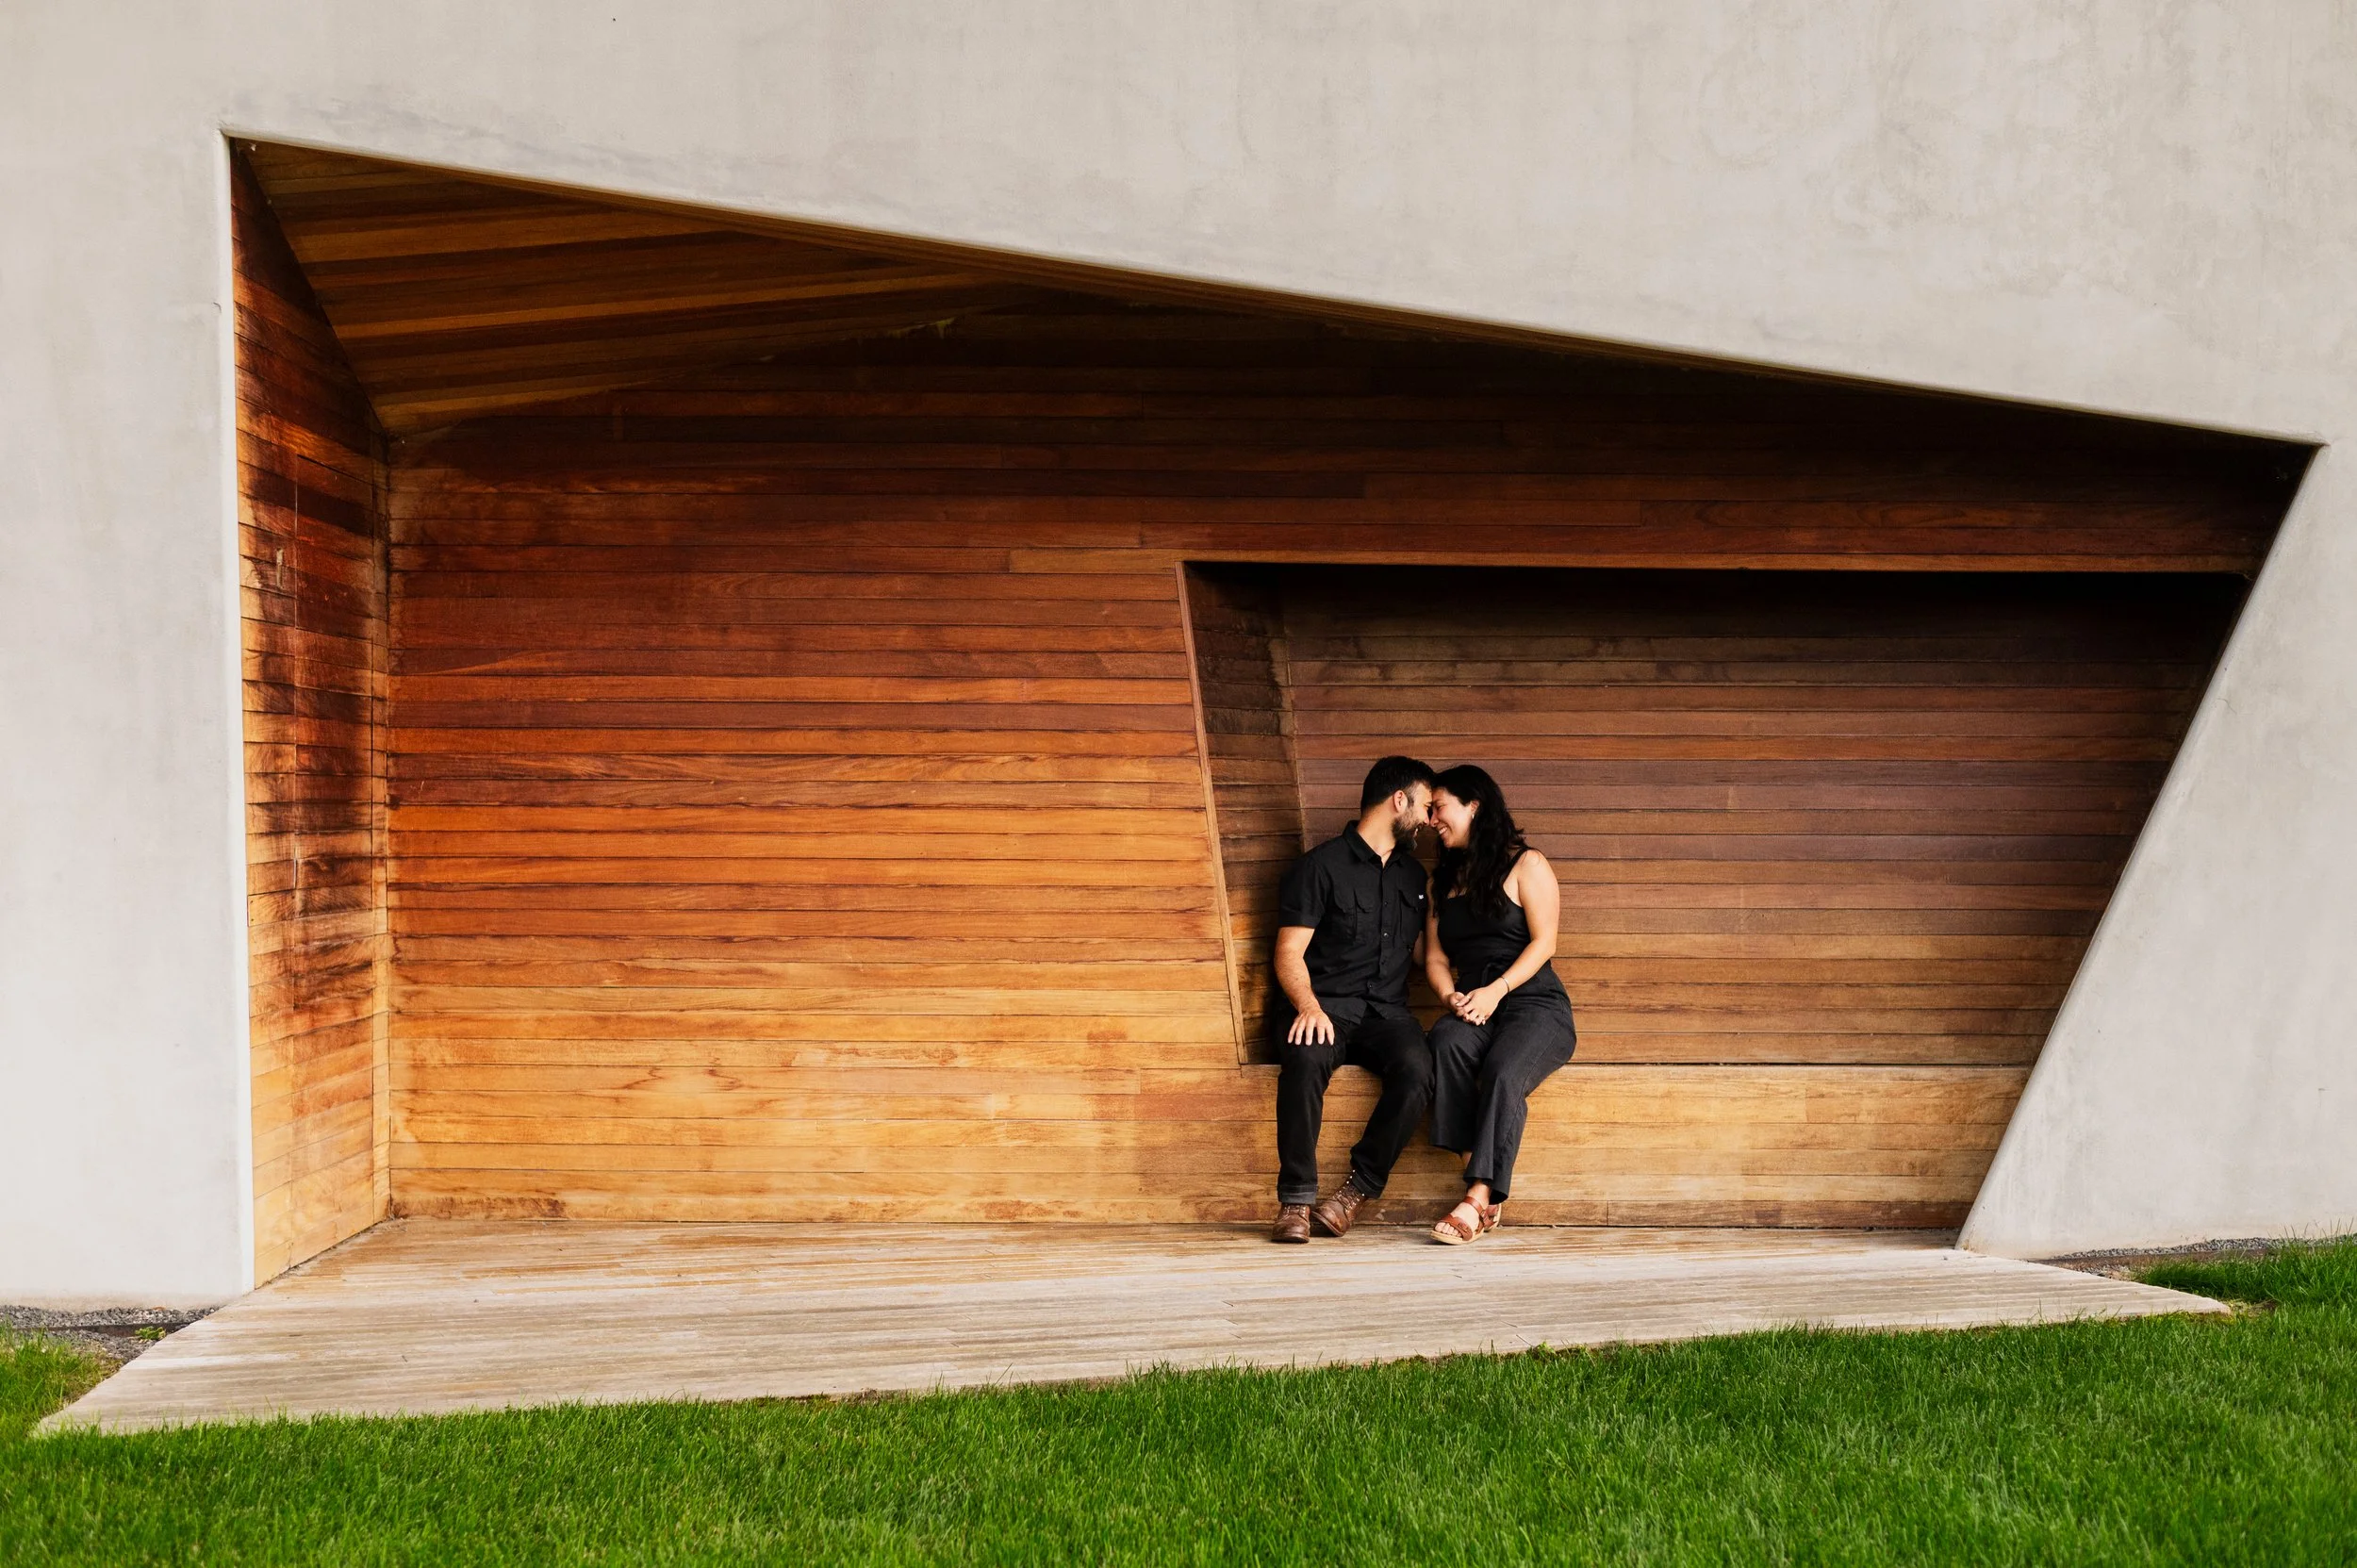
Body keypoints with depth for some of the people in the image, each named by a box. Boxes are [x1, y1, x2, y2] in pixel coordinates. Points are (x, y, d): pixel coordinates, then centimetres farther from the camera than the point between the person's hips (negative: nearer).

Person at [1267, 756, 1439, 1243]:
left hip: (1387, 1014, 4)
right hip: (1325, 1008, -4)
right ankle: (1296, 1201, -29)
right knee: (1306, 1059, -38)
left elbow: (1420, 951, 27)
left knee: (1417, 1071, -30)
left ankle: (1355, 1191, -20)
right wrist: (1309, 1006, -23)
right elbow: (1289, 954, -4)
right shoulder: (1321, 866, 2)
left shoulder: (1412, 874, 22)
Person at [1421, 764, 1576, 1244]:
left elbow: (1543, 942, -4)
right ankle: (1486, 1198, -36)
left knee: (1503, 1072, -35)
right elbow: (1436, 957, 17)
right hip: (1471, 1007, 4)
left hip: (1533, 1001, -4)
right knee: (1447, 1043, -32)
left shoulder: (1526, 865, 5)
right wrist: (1450, 996, -5)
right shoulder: (1444, 880, 23)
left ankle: (1478, 1198, -39)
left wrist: (1497, 990, -17)